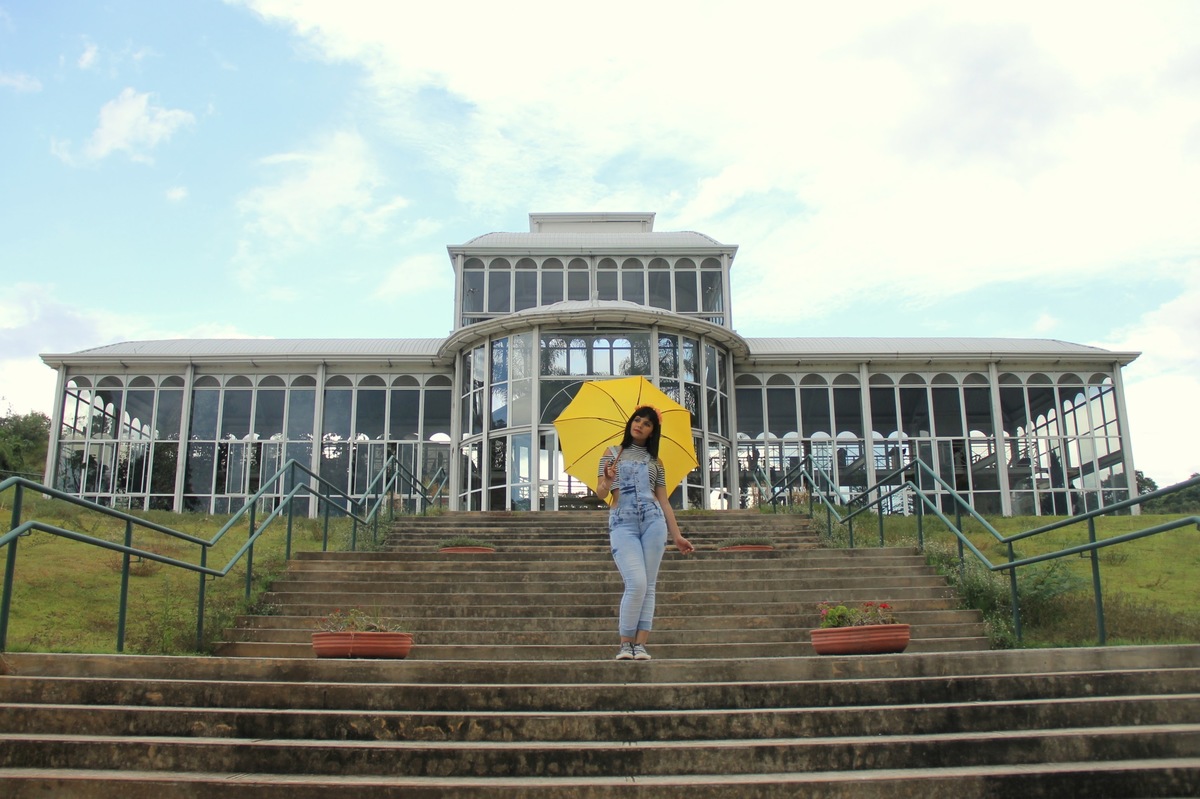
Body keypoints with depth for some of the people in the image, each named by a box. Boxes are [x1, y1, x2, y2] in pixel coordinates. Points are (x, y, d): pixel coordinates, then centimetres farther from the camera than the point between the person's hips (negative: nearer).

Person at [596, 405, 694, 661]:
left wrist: (677, 535, 9)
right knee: (637, 584, -16)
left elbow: (663, 500, 16)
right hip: (622, 523, -3)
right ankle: (625, 644, -3)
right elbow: (600, 493, 5)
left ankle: (640, 645, 1)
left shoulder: (655, 462, 18)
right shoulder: (612, 454, 12)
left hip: (654, 521, 3)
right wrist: (608, 482, -18)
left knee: (649, 586, -3)